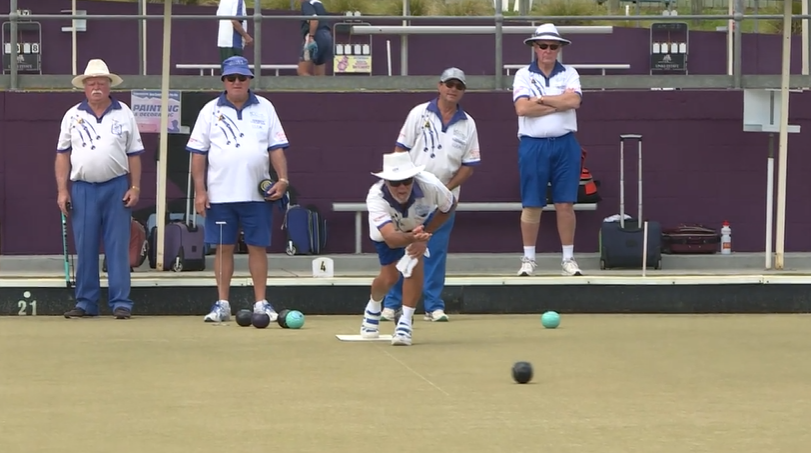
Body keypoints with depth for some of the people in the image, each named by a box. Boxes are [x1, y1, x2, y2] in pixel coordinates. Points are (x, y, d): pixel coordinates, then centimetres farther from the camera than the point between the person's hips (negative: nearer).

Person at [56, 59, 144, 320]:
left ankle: (121, 302, 1)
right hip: (82, 188, 1)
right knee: (85, 248, 3)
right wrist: (62, 190, 1)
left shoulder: (124, 114, 5)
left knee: (118, 247, -1)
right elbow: (63, 155, 8)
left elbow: (134, 154, 6)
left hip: (116, 187, -1)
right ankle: (86, 303, 9)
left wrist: (135, 188, -2)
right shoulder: (73, 116, 7)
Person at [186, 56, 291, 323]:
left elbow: (276, 148, 7)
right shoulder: (211, 111, 5)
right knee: (224, 248, 3)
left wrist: (282, 179, -6)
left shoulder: (264, 108, 7)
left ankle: (261, 303, 8)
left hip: (257, 194, 0)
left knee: (258, 247, 2)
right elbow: (198, 153, 4)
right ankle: (222, 304, 8)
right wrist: (199, 191, -3)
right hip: (220, 195, 0)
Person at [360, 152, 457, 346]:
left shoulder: (430, 185, -40)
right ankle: (373, 308, 39)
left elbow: (449, 207, -15)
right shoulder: (376, 197, -44)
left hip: (420, 225, 0)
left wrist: (424, 235, -21)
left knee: (414, 262, -24)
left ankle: (405, 322, -11)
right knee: (389, 278, 3)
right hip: (387, 229, 0)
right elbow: (390, 239, -56)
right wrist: (412, 238, -77)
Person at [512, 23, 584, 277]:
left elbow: (574, 100, -10)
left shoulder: (569, 74, 8)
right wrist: (559, 104, -9)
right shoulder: (523, 75, 4)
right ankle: (528, 259, 9)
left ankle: (568, 258, 7)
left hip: (565, 144, 1)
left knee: (565, 204, 1)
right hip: (533, 145, -1)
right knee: (531, 205, 2)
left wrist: (540, 99, -9)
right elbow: (522, 108, -11)